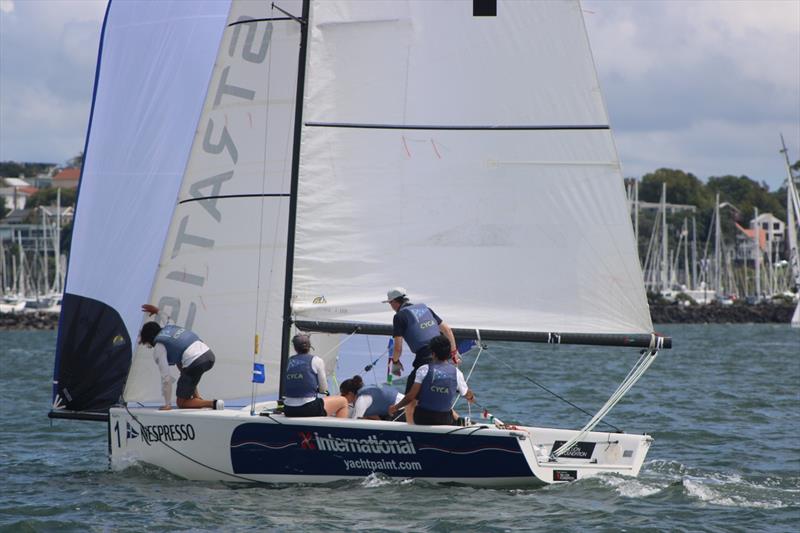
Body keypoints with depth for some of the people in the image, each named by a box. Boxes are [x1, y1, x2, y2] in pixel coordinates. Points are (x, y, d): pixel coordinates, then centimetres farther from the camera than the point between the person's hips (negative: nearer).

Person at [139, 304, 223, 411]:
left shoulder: (158, 348, 3)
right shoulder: (169, 327, 22)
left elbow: (166, 378, -1)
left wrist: (167, 405, 6)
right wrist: (157, 311, 64)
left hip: (195, 365, -8)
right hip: (209, 355, 8)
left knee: (181, 403, 13)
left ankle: (213, 404, -12)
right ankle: (196, 395, 31)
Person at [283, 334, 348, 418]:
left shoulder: (288, 362, 10)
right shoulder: (316, 361, -2)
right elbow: (323, 389, 3)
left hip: (289, 411, 5)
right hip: (308, 410, -5)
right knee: (343, 401, 15)